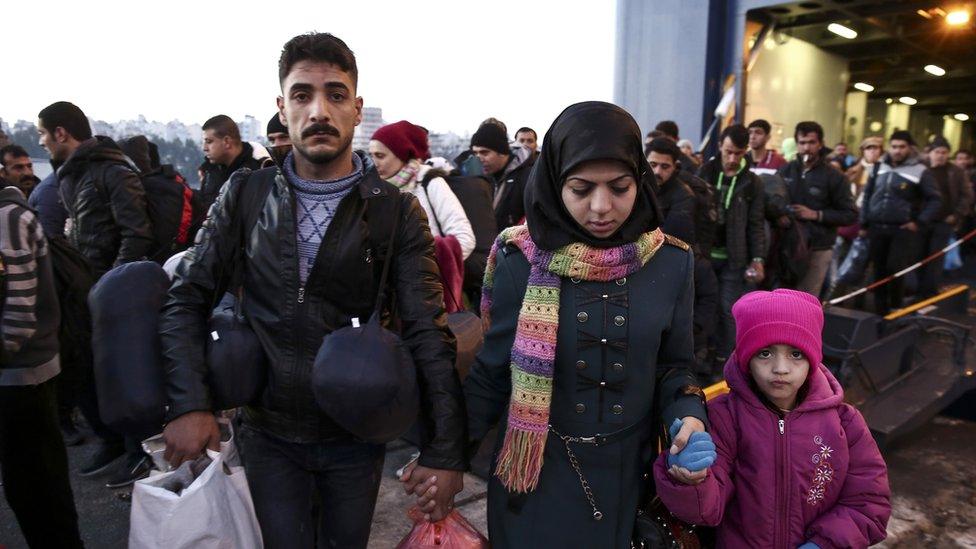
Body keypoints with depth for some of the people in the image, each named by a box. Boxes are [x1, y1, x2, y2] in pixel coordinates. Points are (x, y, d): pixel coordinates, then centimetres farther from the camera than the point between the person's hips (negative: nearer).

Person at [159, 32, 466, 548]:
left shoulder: (396, 211, -10)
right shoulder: (246, 195, -4)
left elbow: (428, 334, -12)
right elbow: (186, 299, -1)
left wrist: (444, 453, -15)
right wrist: (188, 404, -13)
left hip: (357, 434, 0)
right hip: (268, 434, 1)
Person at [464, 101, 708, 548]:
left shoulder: (672, 263, -8)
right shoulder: (521, 261, -13)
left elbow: (673, 366, 2)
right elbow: (493, 370, -6)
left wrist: (689, 416, -16)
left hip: (627, 471, 2)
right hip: (536, 474, -1)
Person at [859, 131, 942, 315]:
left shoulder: (920, 171, -3)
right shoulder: (879, 168, 9)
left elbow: (935, 199, -1)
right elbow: (867, 195, 14)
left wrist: (920, 223, -9)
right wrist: (863, 223, 10)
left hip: (903, 230, -4)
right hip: (876, 228, 4)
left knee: (895, 270, -11)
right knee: (879, 271, 8)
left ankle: (896, 310, 5)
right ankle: (880, 310, 18)